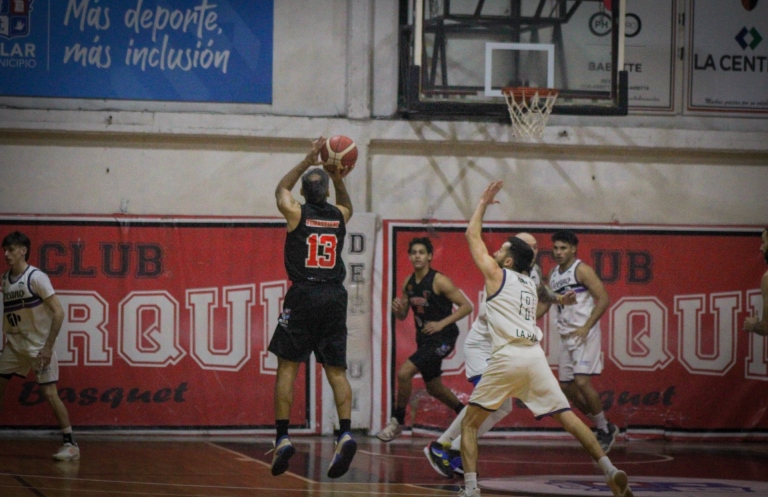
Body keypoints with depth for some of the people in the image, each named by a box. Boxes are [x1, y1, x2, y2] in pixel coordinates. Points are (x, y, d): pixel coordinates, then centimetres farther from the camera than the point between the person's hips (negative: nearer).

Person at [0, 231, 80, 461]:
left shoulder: (36, 277, -17)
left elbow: (58, 312, -20)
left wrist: (48, 347, -22)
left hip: (39, 346, -7)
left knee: (49, 393, -10)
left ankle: (70, 444, -3)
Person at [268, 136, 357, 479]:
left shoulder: (296, 213, 0)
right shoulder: (339, 216, 8)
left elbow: (281, 189, 24)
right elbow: (347, 205, 35)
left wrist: (307, 162, 27)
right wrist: (339, 180, 22)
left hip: (303, 295, -3)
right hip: (334, 296, 3)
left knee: (288, 366, 3)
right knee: (336, 369, 3)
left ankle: (282, 437, -4)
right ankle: (345, 433, -13)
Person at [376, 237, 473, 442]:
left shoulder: (439, 281, -16)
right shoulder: (408, 283, 5)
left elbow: (467, 306, -17)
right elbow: (403, 316, 14)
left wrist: (441, 323, -23)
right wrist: (398, 309, -10)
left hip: (442, 338, -8)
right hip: (424, 338, 8)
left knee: (404, 373, -20)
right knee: (433, 387, 20)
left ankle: (397, 421, -6)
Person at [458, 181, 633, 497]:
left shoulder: (496, 274, 7)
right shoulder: (530, 285, 24)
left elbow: (472, 235, 17)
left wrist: (483, 203, 27)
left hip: (507, 357, -5)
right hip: (535, 355, 5)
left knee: (469, 423, 6)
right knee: (567, 417, 2)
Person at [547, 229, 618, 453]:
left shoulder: (582, 270, -10)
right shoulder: (553, 273, 13)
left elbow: (603, 299, -14)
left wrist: (586, 327, -19)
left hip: (585, 334, -8)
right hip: (565, 336, 8)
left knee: (582, 382, -18)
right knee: (567, 386, 6)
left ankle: (605, 432, -3)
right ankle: (604, 427, 20)